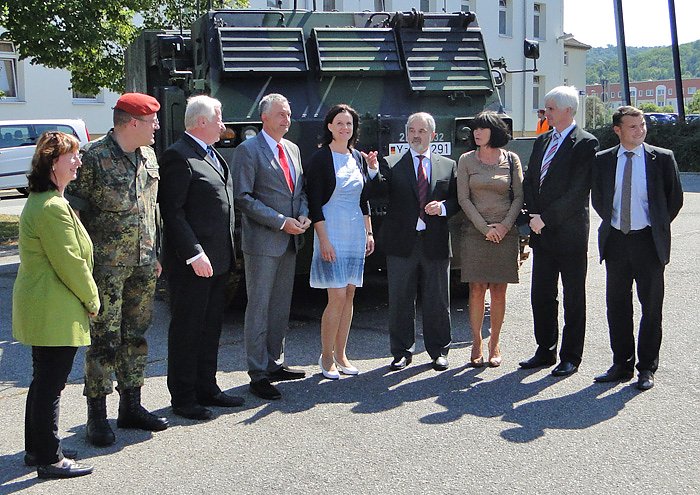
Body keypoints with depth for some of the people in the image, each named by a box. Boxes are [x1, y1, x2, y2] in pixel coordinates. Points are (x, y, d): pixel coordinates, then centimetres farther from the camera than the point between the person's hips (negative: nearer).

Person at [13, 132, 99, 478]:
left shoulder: (39, 201, 14)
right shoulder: (53, 207, -21)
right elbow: (70, 263, -20)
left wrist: (85, 299, 16)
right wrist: (92, 299, -6)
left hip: (39, 309, 11)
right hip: (56, 312, -11)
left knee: (44, 380, 18)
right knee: (51, 383, -3)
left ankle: (36, 449, 29)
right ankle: (49, 460, 6)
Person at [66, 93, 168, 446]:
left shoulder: (148, 157, 11)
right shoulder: (93, 156, -11)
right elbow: (74, 205, -9)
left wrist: (155, 254, 17)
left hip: (143, 264, 7)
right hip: (107, 265, -7)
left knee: (136, 336, 12)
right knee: (104, 339, -3)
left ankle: (131, 406, 24)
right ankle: (97, 416, 7)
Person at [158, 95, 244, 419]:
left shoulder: (212, 155, 16)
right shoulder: (178, 156, -13)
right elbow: (172, 212, -18)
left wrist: (226, 254, 16)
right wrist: (194, 255, -22)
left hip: (217, 259, 9)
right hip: (191, 263, -9)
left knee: (211, 327, 16)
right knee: (187, 329, 1)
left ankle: (206, 388, 27)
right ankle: (183, 398, 10)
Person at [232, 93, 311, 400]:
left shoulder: (293, 150, 14)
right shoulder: (248, 150, -9)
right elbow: (242, 198, -14)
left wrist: (303, 215, 0)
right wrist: (281, 222, -17)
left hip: (290, 241, 8)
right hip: (262, 242, -7)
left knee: (281, 306, 13)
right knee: (259, 308, -3)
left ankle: (274, 363, 24)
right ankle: (258, 375, 1)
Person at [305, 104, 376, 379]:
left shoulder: (358, 158, 12)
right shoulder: (320, 159, -6)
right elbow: (314, 203, -10)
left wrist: (369, 232, 13)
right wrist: (323, 239, -15)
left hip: (356, 233, 6)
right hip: (332, 233, -6)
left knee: (349, 296, 7)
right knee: (337, 297, -8)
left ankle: (340, 354, 16)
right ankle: (326, 357, 4)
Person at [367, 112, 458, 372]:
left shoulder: (448, 166, 10)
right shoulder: (392, 166, 4)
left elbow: (457, 200, 9)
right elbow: (377, 193, -12)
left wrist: (443, 207, -11)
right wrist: (373, 171, -29)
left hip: (435, 244, 1)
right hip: (402, 243, -1)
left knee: (437, 301, 9)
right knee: (400, 301, 5)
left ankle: (439, 351, 22)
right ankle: (402, 352, 17)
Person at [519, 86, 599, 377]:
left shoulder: (585, 143, -9)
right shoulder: (542, 141, 13)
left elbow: (577, 191, -16)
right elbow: (529, 182, 12)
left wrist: (546, 218, -16)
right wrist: (533, 217, -2)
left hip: (570, 232, -7)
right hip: (542, 233, 7)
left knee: (573, 298, 4)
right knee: (541, 296, 11)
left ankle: (571, 358, 12)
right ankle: (545, 351, 23)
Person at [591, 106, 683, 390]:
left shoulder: (662, 158, -3)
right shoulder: (603, 160, 3)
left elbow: (675, 198, 4)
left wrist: (657, 228, 4)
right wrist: (611, 223, 9)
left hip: (648, 241, -2)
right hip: (616, 240, 3)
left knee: (651, 307, 4)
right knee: (617, 305, 9)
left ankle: (647, 368, 14)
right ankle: (622, 364, 20)